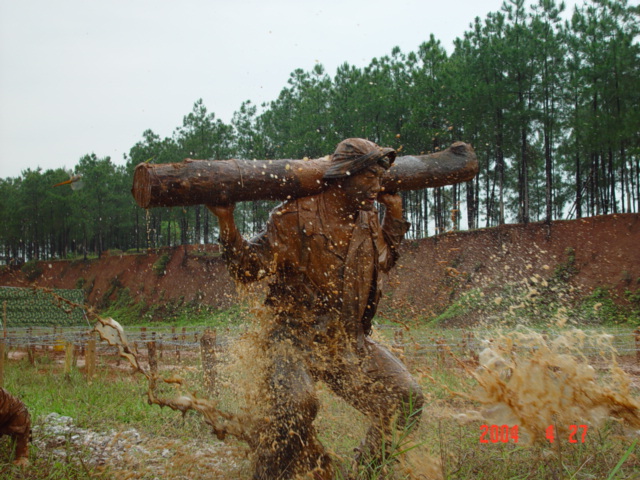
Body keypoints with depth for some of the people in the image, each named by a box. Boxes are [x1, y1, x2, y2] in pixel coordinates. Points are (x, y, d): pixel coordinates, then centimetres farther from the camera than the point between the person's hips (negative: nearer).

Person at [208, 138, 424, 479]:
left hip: (350, 341, 6)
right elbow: (249, 268, -15)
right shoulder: (297, 215, -13)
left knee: (405, 400, 1)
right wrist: (226, 222, -29)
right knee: (295, 405, -32)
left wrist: (395, 214, 17)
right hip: (297, 336, -6)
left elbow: (385, 260, 28)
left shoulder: (368, 220, 7)